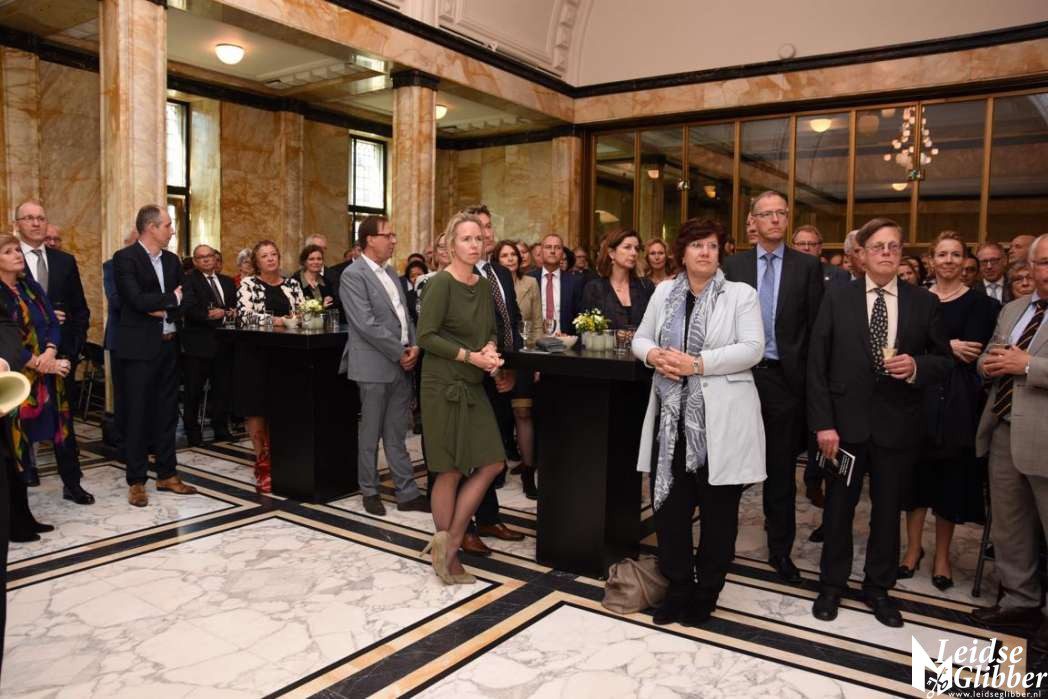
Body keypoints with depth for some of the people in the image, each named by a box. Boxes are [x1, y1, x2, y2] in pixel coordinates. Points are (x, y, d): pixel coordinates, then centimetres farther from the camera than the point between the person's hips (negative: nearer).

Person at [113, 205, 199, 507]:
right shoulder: (125, 258, -8)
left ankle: (167, 475, 20)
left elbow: (185, 300, 9)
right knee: (138, 414, 1)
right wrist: (171, 298, -7)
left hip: (169, 345, 6)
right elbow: (137, 299, -19)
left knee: (167, 412, 11)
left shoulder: (171, 259, 12)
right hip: (140, 347, -6)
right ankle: (136, 481, 10)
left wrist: (163, 310, -9)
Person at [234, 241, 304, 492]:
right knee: (256, 405, 1)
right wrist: (272, 320, -23)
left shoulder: (291, 284, 9)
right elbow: (244, 315, -14)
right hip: (255, 352, -3)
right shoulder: (248, 284, -2)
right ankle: (262, 460, 12)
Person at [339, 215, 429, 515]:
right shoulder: (353, 275, -10)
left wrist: (414, 346, 0)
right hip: (374, 366, -7)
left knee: (397, 434, 12)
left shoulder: (391, 274, 16)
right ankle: (370, 491, 21)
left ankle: (407, 493, 17)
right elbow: (366, 324, -18)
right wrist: (400, 352, -14)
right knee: (370, 433, 6)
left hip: (402, 365, 7)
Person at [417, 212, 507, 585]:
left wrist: (490, 349, -4)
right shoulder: (441, 283, -11)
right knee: (450, 471, 2)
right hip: (444, 385, -7)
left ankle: (450, 542, 15)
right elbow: (426, 336, -16)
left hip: (473, 386, 7)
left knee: (491, 464, 3)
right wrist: (471, 356, -17)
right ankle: (447, 555, 18)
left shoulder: (484, 285, 9)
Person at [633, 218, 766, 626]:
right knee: (669, 504, 8)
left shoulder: (741, 294, -1)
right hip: (672, 417, 4)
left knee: (718, 510, 7)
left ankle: (706, 595, 23)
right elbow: (641, 338, 15)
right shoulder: (664, 292, 11)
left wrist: (698, 363, -20)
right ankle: (678, 588, 24)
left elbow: (752, 348, -11)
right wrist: (654, 355, -9)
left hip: (721, 421, -3)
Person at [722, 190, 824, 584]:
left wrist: (807, 374, -6)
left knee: (782, 470, 10)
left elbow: (816, 326, 0)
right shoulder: (734, 265, 5)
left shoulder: (807, 266, 3)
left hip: (785, 378, 0)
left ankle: (780, 550, 23)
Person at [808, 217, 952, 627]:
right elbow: (817, 365, -5)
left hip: (898, 425, 1)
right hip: (846, 421, -1)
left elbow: (944, 361, 6)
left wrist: (916, 367, -17)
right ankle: (832, 585, 29)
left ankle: (879, 587, 32)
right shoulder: (837, 299, -2)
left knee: (888, 510, 14)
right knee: (839, 508, 11)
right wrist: (823, 423, -11)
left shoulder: (924, 303, 2)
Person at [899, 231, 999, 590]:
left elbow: (971, 351, -11)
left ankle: (942, 555, 19)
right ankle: (914, 547, 19)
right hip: (919, 394, 2)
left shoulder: (978, 301, 0)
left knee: (951, 476, 6)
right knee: (917, 471, 7)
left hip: (958, 398, -1)